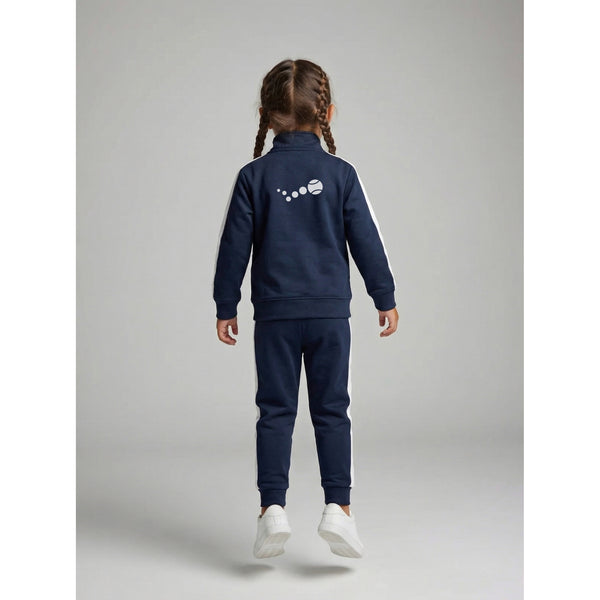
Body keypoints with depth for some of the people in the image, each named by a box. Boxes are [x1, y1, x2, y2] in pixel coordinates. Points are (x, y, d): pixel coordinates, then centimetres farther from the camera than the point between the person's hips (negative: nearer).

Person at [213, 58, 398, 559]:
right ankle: (338, 506, 4)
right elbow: (367, 242, 0)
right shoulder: (341, 174, -3)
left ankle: (272, 508, 4)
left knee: (276, 410, 8)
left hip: (275, 315, 0)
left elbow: (234, 246, 1)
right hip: (330, 312, 0)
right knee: (332, 411, 7)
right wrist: (386, 299, 9)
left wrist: (226, 306, 10)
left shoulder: (253, 176, -2)